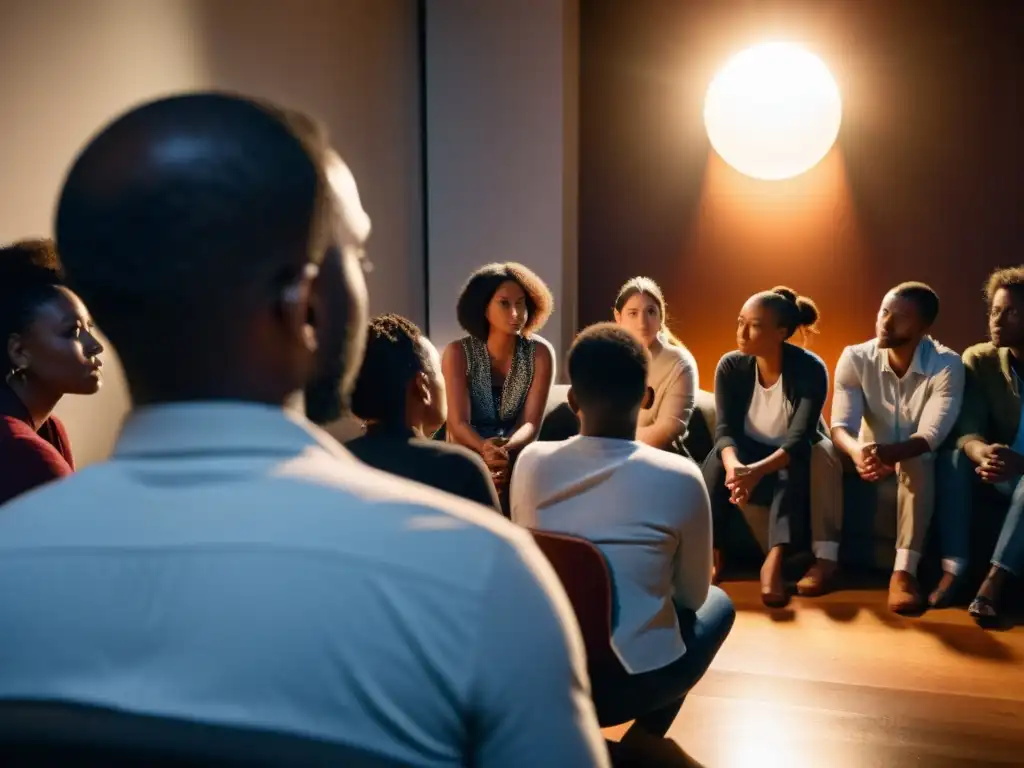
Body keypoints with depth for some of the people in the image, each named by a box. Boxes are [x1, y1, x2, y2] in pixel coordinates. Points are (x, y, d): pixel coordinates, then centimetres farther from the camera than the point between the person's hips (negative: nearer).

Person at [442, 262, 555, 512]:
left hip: (519, 458, 1)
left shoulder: (540, 353, -6)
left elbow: (531, 424, -11)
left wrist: (505, 449, -34)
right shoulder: (458, 353, -8)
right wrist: (485, 449, -38)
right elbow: (458, 423, -15)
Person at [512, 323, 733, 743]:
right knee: (719, 602, 25)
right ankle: (644, 736, 17)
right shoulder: (679, 477, -13)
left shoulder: (531, 462, -5)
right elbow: (693, 595, 0)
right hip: (636, 681, -3)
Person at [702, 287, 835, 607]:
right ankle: (712, 554, -32)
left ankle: (774, 560, -44)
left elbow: (799, 437, -32)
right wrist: (733, 465, -44)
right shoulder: (731, 366, -12)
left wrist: (758, 470, -51)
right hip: (748, 459, 2)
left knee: (811, 453, -35)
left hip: (792, 467, -2)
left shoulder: (809, 369, -21)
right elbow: (724, 430, -20)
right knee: (718, 460, -30)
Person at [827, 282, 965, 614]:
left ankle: (904, 571, -39)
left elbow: (930, 436, -29)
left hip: (917, 465, -2)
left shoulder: (947, 365, -19)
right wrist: (857, 451, -48)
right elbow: (840, 425, -23)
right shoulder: (855, 358, -13)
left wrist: (888, 454, -50)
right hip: (870, 462, 2)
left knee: (917, 464, -37)